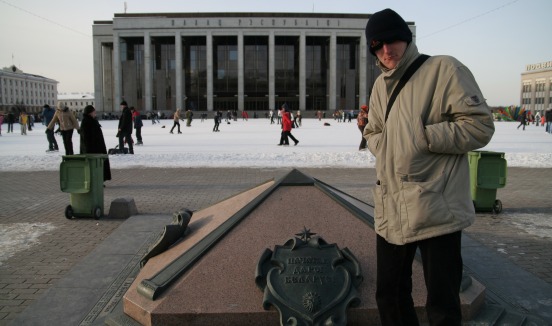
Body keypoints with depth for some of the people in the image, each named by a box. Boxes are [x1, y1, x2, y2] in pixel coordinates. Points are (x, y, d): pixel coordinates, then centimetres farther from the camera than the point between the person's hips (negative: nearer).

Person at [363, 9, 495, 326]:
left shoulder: (444, 68, -7)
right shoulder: (380, 85, 14)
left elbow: (480, 126, -12)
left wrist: (420, 136, -17)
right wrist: (388, 146, 1)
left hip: (436, 209, -6)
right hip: (391, 209, 7)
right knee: (389, 294, 17)